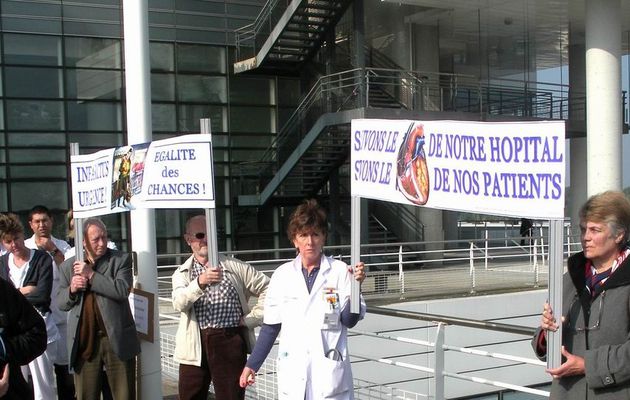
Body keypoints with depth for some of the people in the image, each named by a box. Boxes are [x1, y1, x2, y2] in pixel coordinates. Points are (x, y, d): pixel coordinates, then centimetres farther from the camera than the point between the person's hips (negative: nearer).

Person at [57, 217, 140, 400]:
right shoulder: (69, 266, 10)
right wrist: (71, 289, -10)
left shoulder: (121, 259, 1)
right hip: (84, 342, 3)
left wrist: (91, 275, -14)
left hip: (117, 339, -2)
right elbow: (60, 303, 12)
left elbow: (122, 290, -14)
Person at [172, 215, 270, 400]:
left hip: (230, 343, -1)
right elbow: (179, 303, -12)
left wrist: (252, 318, -2)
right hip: (194, 346, 1)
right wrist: (199, 283, -30)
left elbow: (268, 289, 7)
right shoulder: (182, 273, 9)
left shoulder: (235, 267, 7)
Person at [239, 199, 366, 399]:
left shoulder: (340, 271, -2)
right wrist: (251, 365, 12)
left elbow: (350, 320, -6)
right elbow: (271, 326, 11)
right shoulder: (282, 275, 6)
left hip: (330, 371, -2)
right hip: (292, 373, 2)